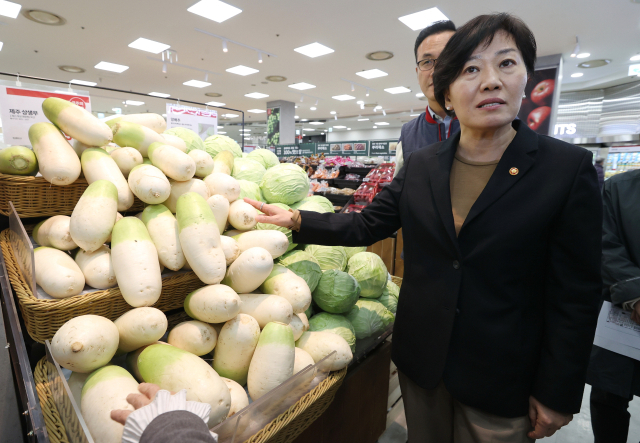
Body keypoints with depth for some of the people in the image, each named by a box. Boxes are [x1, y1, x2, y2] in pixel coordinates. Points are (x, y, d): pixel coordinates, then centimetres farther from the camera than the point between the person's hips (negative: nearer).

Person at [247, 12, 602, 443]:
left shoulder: (569, 168, -12)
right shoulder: (421, 165, -3)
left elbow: (576, 295, -9)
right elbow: (366, 225, 0)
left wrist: (557, 394, -6)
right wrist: (296, 219, -9)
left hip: (501, 378, -2)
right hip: (420, 358, 3)